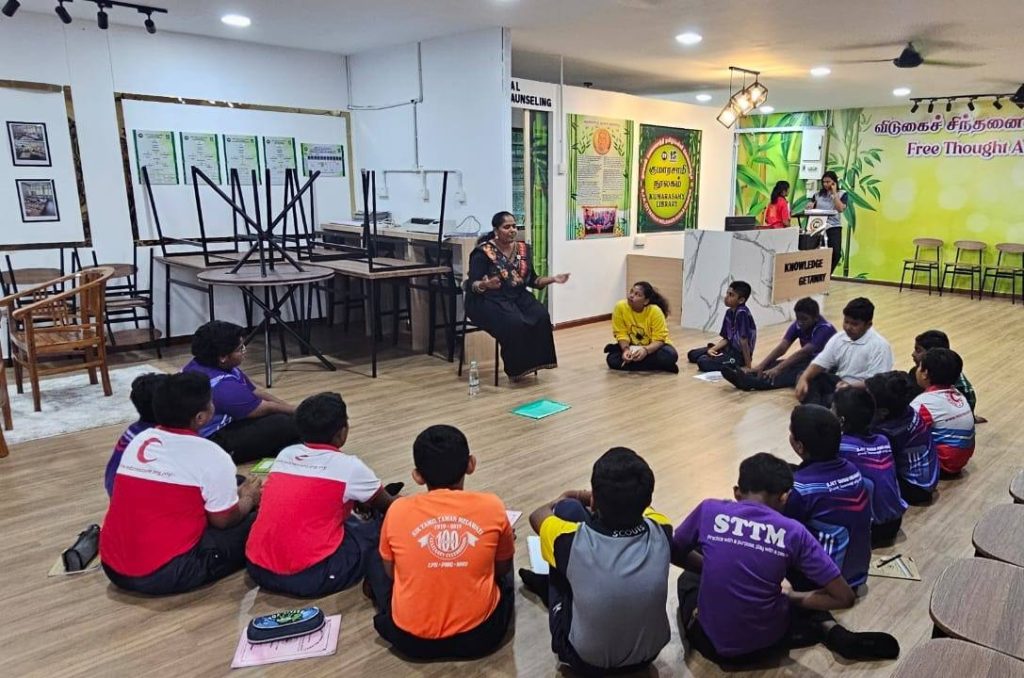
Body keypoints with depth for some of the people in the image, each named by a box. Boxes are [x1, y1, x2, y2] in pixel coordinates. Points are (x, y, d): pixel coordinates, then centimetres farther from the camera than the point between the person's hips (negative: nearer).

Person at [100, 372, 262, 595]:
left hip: (113, 568, 6)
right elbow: (224, 520, 0)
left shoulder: (140, 440, 7)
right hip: (164, 575, -6)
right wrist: (249, 498, 20)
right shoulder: (211, 456, -13)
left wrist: (234, 491, 25)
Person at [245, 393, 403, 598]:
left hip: (258, 569, 7)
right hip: (308, 577, -6)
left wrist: (365, 500, 39)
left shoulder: (285, 454, 10)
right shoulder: (348, 466, -6)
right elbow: (387, 505, 13)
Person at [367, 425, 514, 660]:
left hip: (411, 638, 0)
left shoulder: (398, 511, -9)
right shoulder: (492, 507, -9)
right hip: (481, 634, 1)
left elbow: (390, 571, 9)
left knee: (375, 562, 27)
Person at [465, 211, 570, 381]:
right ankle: (516, 369, -15)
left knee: (542, 316, -23)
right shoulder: (483, 252, -10)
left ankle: (533, 361, -11)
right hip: (488, 300, -5)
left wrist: (553, 278, -2)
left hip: (518, 297, 6)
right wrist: (485, 284, -35)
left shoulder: (523, 249, 8)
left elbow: (532, 280, 13)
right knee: (515, 322, -32)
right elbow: (472, 285, -14)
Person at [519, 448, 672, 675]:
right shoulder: (661, 532, -24)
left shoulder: (574, 540, -32)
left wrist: (565, 498, 12)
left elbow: (537, 516, -6)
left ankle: (550, 586, 27)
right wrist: (592, 496, 13)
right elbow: (637, 502, 3)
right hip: (648, 653, 3)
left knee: (568, 508, -4)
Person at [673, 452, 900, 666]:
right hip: (766, 645, 0)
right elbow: (845, 598, -4)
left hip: (711, 642, 1)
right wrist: (791, 597, 8)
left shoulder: (709, 510, -8)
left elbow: (674, 554, 8)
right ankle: (831, 631, 9)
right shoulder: (793, 532, -8)